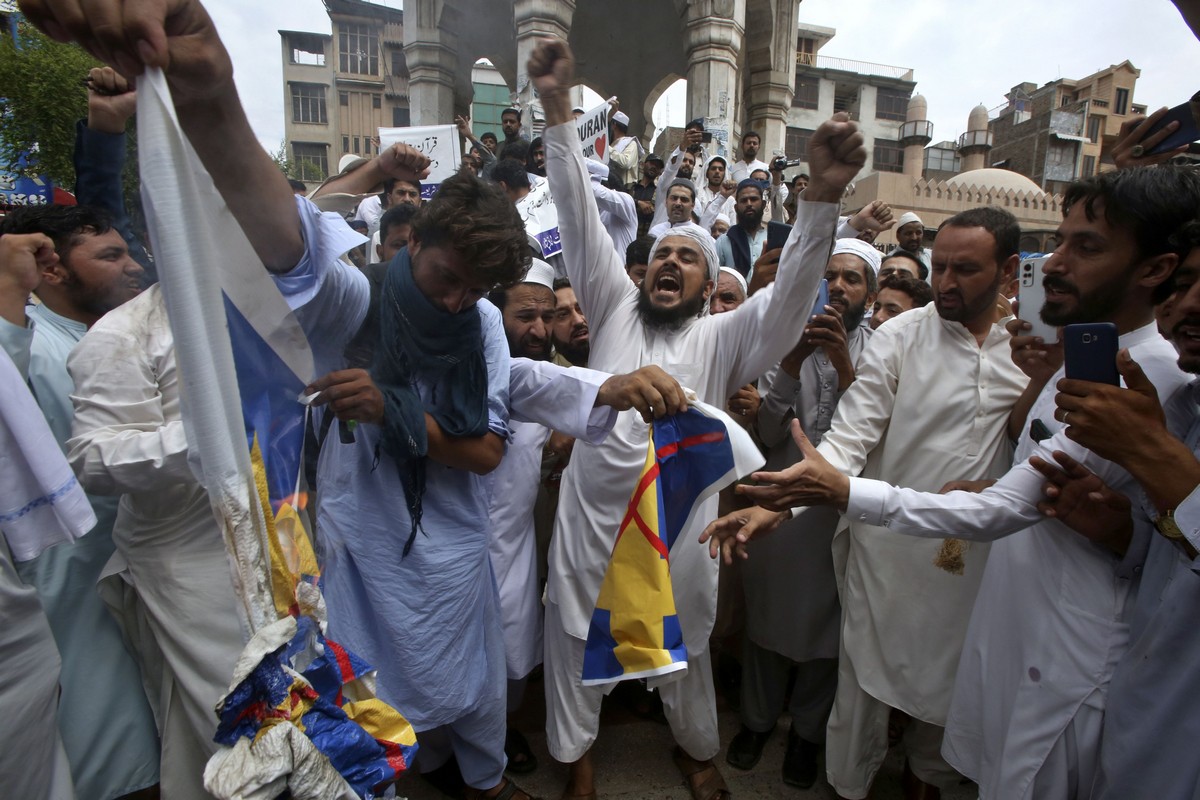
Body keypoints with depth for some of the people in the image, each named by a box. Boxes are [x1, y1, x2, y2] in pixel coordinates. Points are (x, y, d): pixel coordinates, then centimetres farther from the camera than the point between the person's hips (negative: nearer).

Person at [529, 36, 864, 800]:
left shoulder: (723, 337, 0)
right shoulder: (616, 307, 4)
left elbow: (788, 293, -15)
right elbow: (581, 219, -2)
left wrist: (823, 195, -31)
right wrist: (559, 110, -8)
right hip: (590, 515, 1)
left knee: (685, 646, 19)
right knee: (575, 638, 17)